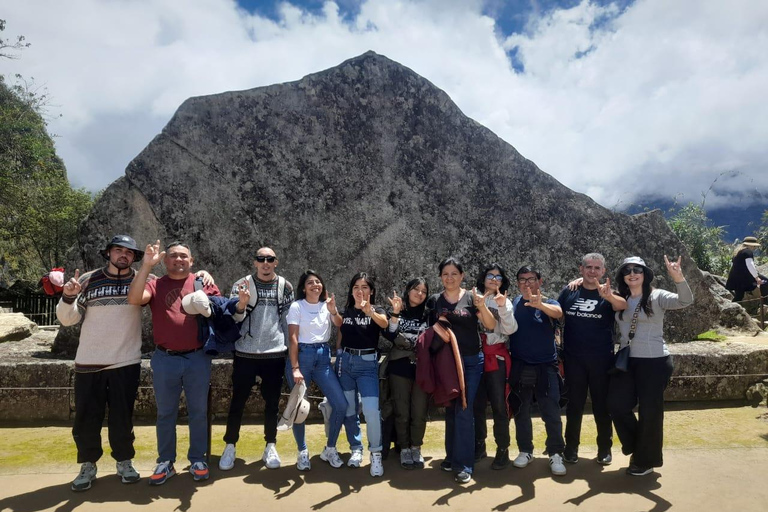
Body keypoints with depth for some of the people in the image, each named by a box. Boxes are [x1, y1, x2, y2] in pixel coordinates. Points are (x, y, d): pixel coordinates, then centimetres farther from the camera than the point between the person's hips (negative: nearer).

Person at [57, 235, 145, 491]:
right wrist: (68, 297, -18)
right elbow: (68, 319, 0)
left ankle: (124, 462, 28)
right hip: (88, 363, 1)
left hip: (126, 362, -1)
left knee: (122, 417, 10)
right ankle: (88, 466, 27)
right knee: (86, 418, 9)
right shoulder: (88, 280, -1)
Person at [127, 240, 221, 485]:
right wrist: (146, 265, -21)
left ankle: (197, 460, 24)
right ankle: (165, 462, 26)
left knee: (198, 412, 10)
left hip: (198, 358, 0)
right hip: (165, 359, 1)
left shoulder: (203, 283, 3)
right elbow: (134, 299, -16)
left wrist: (240, 304, -19)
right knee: (165, 413, 12)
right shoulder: (155, 285, 3)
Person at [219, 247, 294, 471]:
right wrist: (241, 304, -28)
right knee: (238, 401, 7)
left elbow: (289, 320, 9)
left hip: (275, 354, 1)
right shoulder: (241, 285, -1)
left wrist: (291, 350, 7)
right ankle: (230, 447, 22)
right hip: (245, 354, -1)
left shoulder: (285, 287, 4)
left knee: (272, 402, 10)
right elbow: (235, 317, -8)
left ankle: (270, 447, 23)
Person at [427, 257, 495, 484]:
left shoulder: (471, 297, -4)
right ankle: (452, 456, 26)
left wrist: (482, 306, -27)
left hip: (471, 361, -3)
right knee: (450, 410, 12)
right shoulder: (434, 301, 4)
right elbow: (430, 329, 15)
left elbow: (491, 326, -12)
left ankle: (464, 464, 4)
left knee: (464, 411, -4)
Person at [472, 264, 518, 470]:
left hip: (496, 357, -1)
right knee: (476, 404, 8)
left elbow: (510, 329, -7)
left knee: (499, 405, -3)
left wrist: (503, 307, -17)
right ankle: (479, 446, 23)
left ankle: (503, 450, 10)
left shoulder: (504, 302, 8)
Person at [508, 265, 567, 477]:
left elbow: (558, 313, -31)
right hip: (519, 366, 3)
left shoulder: (548, 303, -6)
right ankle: (525, 451, 25)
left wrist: (540, 305, -51)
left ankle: (555, 454, 12)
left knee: (551, 412, -1)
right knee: (521, 411, 11)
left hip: (545, 366, -2)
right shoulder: (514, 303, 4)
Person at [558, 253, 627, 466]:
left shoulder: (608, 292, -5)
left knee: (602, 404, 11)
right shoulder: (569, 291, 0)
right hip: (573, 358, 1)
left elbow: (623, 305, -27)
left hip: (602, 359, -1)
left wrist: (609, 296, -51)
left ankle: (605, 448, 26)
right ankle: (571, 447, 22)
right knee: (574, 404, 11)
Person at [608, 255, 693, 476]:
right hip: (626, 361, 5)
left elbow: (685, 301, -23)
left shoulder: (657, 297, -8)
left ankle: (645, 460, 23)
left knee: (649, 411, 5)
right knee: (617, 404, 3)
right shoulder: (619, 299, 5)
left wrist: (678, 278, -43)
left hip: (654, 362, -4)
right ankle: (635, 446, 29)